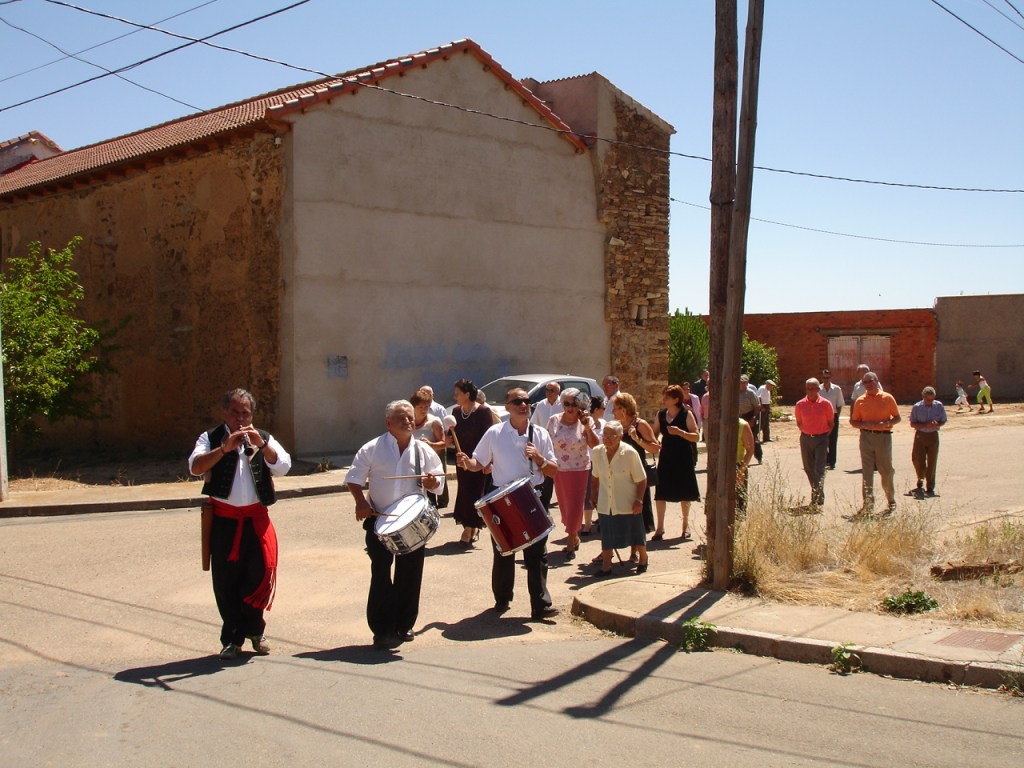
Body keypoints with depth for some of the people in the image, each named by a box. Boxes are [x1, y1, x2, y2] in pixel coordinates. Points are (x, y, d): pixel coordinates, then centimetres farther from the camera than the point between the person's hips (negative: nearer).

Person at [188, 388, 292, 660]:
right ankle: (232, 638, 16)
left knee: (261, 572, -2)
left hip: (257, 518, 1)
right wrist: (224, 448, -24)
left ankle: (254, 630, 20)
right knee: (226, 581, 3)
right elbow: (195, 466, -13)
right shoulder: (211, 438, 5)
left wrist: (261, 444, -17)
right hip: (224, 519, -1)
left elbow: (283, 467, -4)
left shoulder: (264, 438, 12)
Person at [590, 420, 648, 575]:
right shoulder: (597, 452, -4)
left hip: (628, 503, -3)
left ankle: (643, 559, 35)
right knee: (606, 535, 5)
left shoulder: (630, 453, -16)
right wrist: (593, 493, 10)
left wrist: (639, 500, -13)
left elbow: (641, 480, -10)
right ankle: (605, 566, 15)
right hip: (606, 503, 3)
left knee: (635, 533, 12)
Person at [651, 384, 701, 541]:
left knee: (684, 493, 10)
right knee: (660, 493, -3)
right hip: (665, 458, 3)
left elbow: (696, 437, -12)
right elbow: (654, 434, 12)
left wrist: (680, 432, -25)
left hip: (683, 459, -3)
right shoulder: (661, 414, 4)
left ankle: (686, 525, 28)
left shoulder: (686, 414, -9)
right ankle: (660, 527, 6)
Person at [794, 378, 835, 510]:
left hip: (821, 439, -3)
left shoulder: (826, 404, -6)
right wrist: (806, 433, 7)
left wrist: (824, 435, 1)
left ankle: (817, 500, -13)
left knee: (819, 469, -10)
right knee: (809, 469, 10)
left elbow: (831, 423, 5)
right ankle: (817, 495, 27)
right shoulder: (800, 405, 0)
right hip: (806, 439, 3)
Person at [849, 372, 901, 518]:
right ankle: (868, 505, -8)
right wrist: (864, 425, -10)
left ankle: (891, 502, 26)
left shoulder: (887, 398, 3)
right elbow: (853, 422, 11)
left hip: (883, 436, -1)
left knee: (886, 471, 7)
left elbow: (897, 418, 6)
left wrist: (886, 423, -14)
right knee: (867, 472, -6)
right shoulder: (860, 401, 7)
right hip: (866, 437, 1)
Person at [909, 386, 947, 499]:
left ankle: (930, 487, 14)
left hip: (933, 435, 1)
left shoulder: (939, 406, -2)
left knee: (932, 462, 4)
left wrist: (936, 424, -15)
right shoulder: (917, 407, -6)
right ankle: (920, 480, 14)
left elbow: (943, 421, 8)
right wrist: (925, 425, -19)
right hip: (920, 435, -1)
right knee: (917, 459, -9)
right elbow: (912, 423, -4)